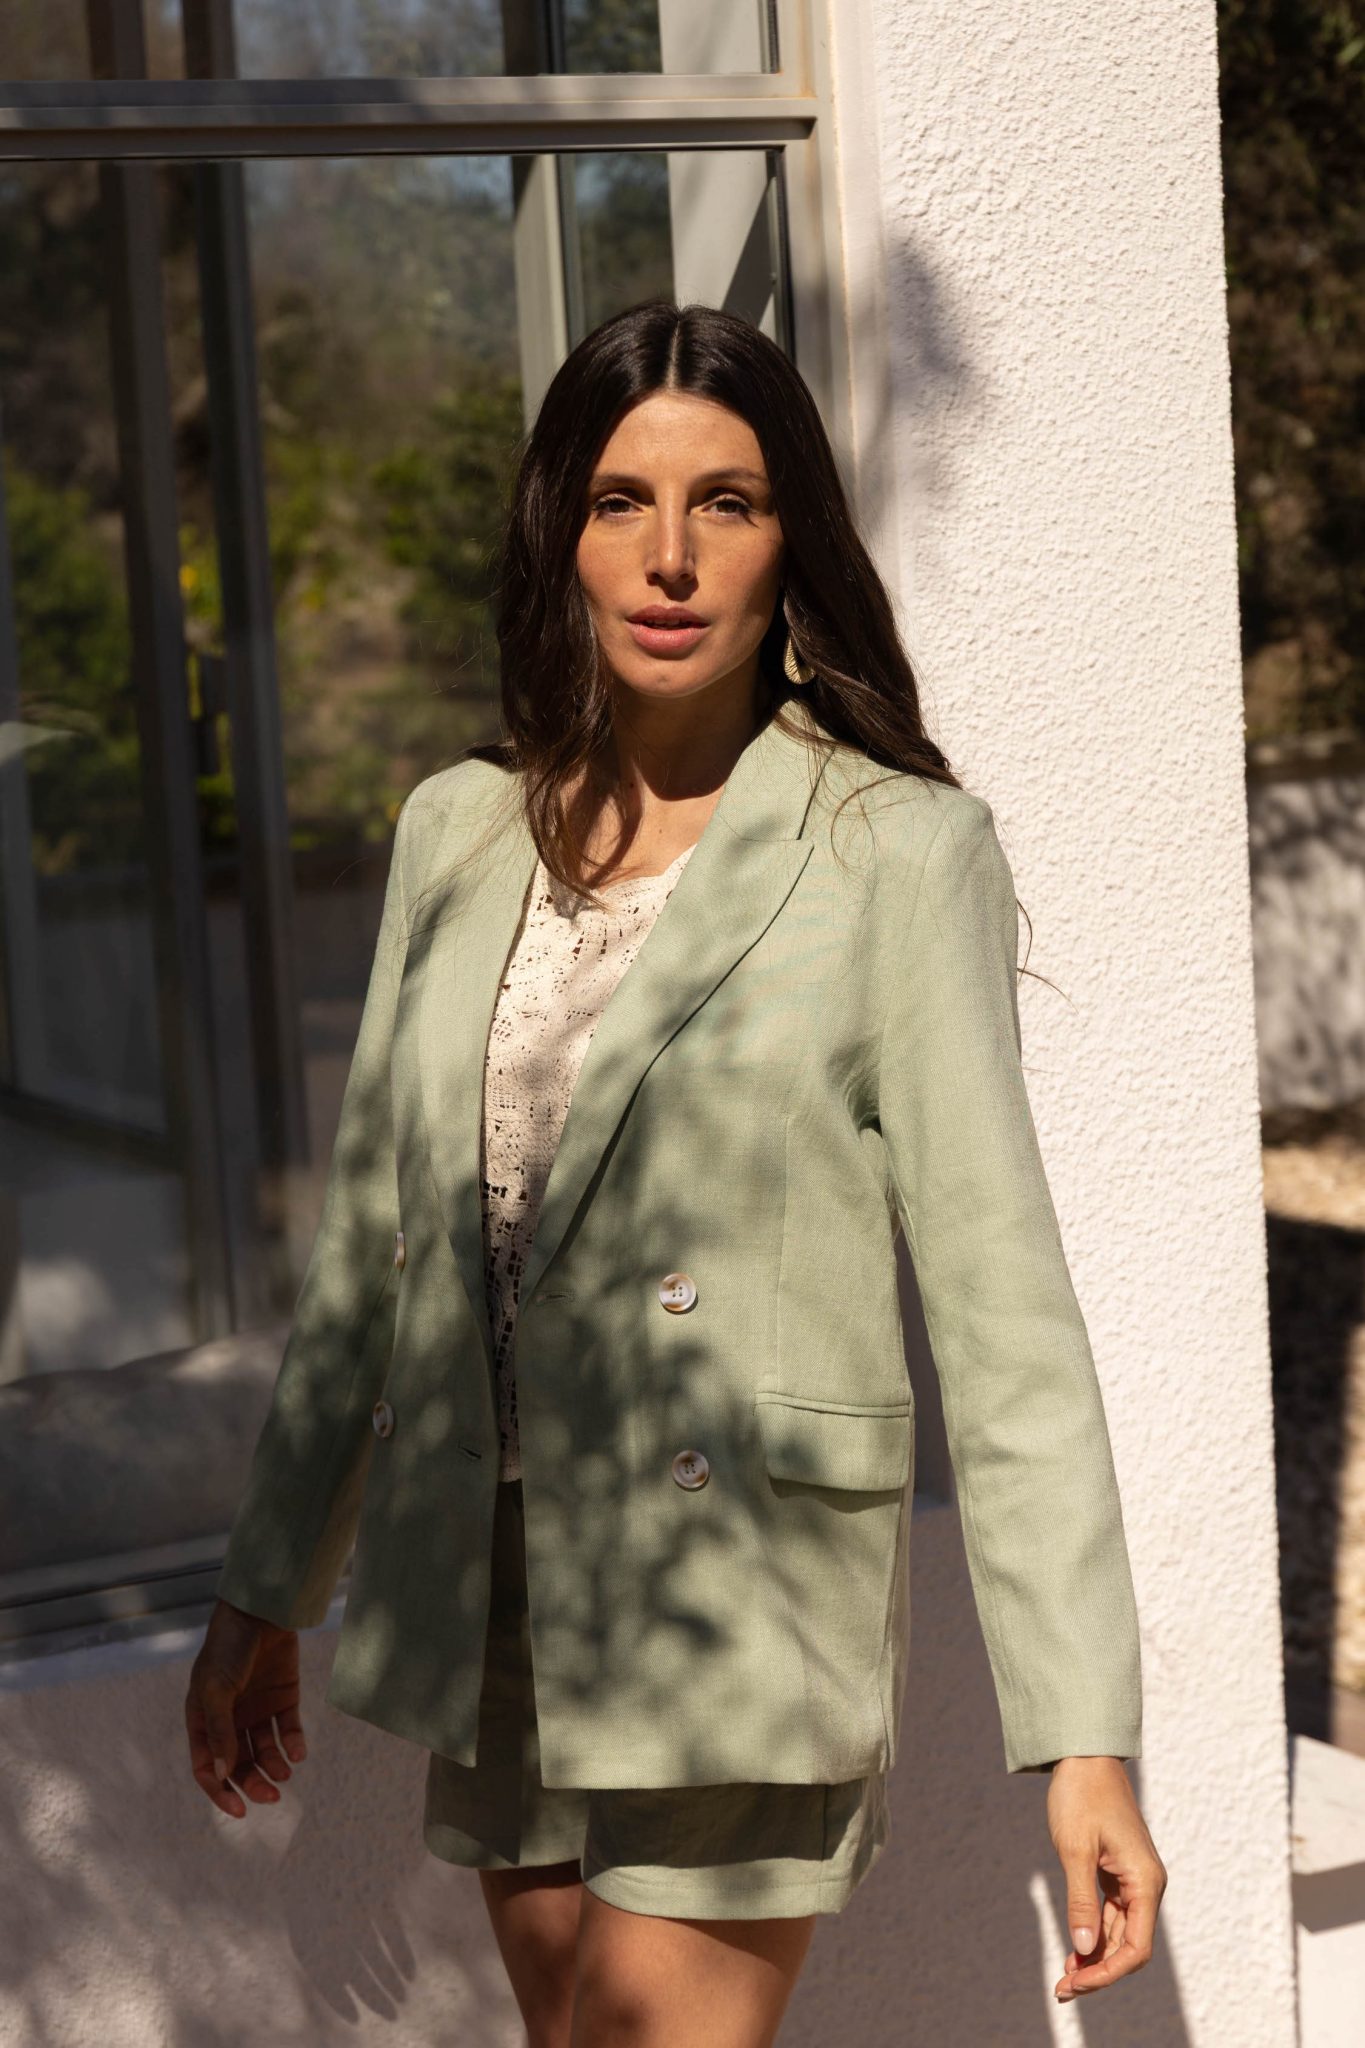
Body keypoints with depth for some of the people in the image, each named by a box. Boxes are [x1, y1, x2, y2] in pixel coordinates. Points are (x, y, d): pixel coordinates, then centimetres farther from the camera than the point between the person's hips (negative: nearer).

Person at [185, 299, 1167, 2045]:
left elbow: (1000, 1297, -11)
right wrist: (267, 1589, 16)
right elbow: (368, 1238, 14)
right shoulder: (458, 832, 6)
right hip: (492, 1612, 5)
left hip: (738, 1618, -5)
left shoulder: (897, 853, -8)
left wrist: (1083, 1738, -14)